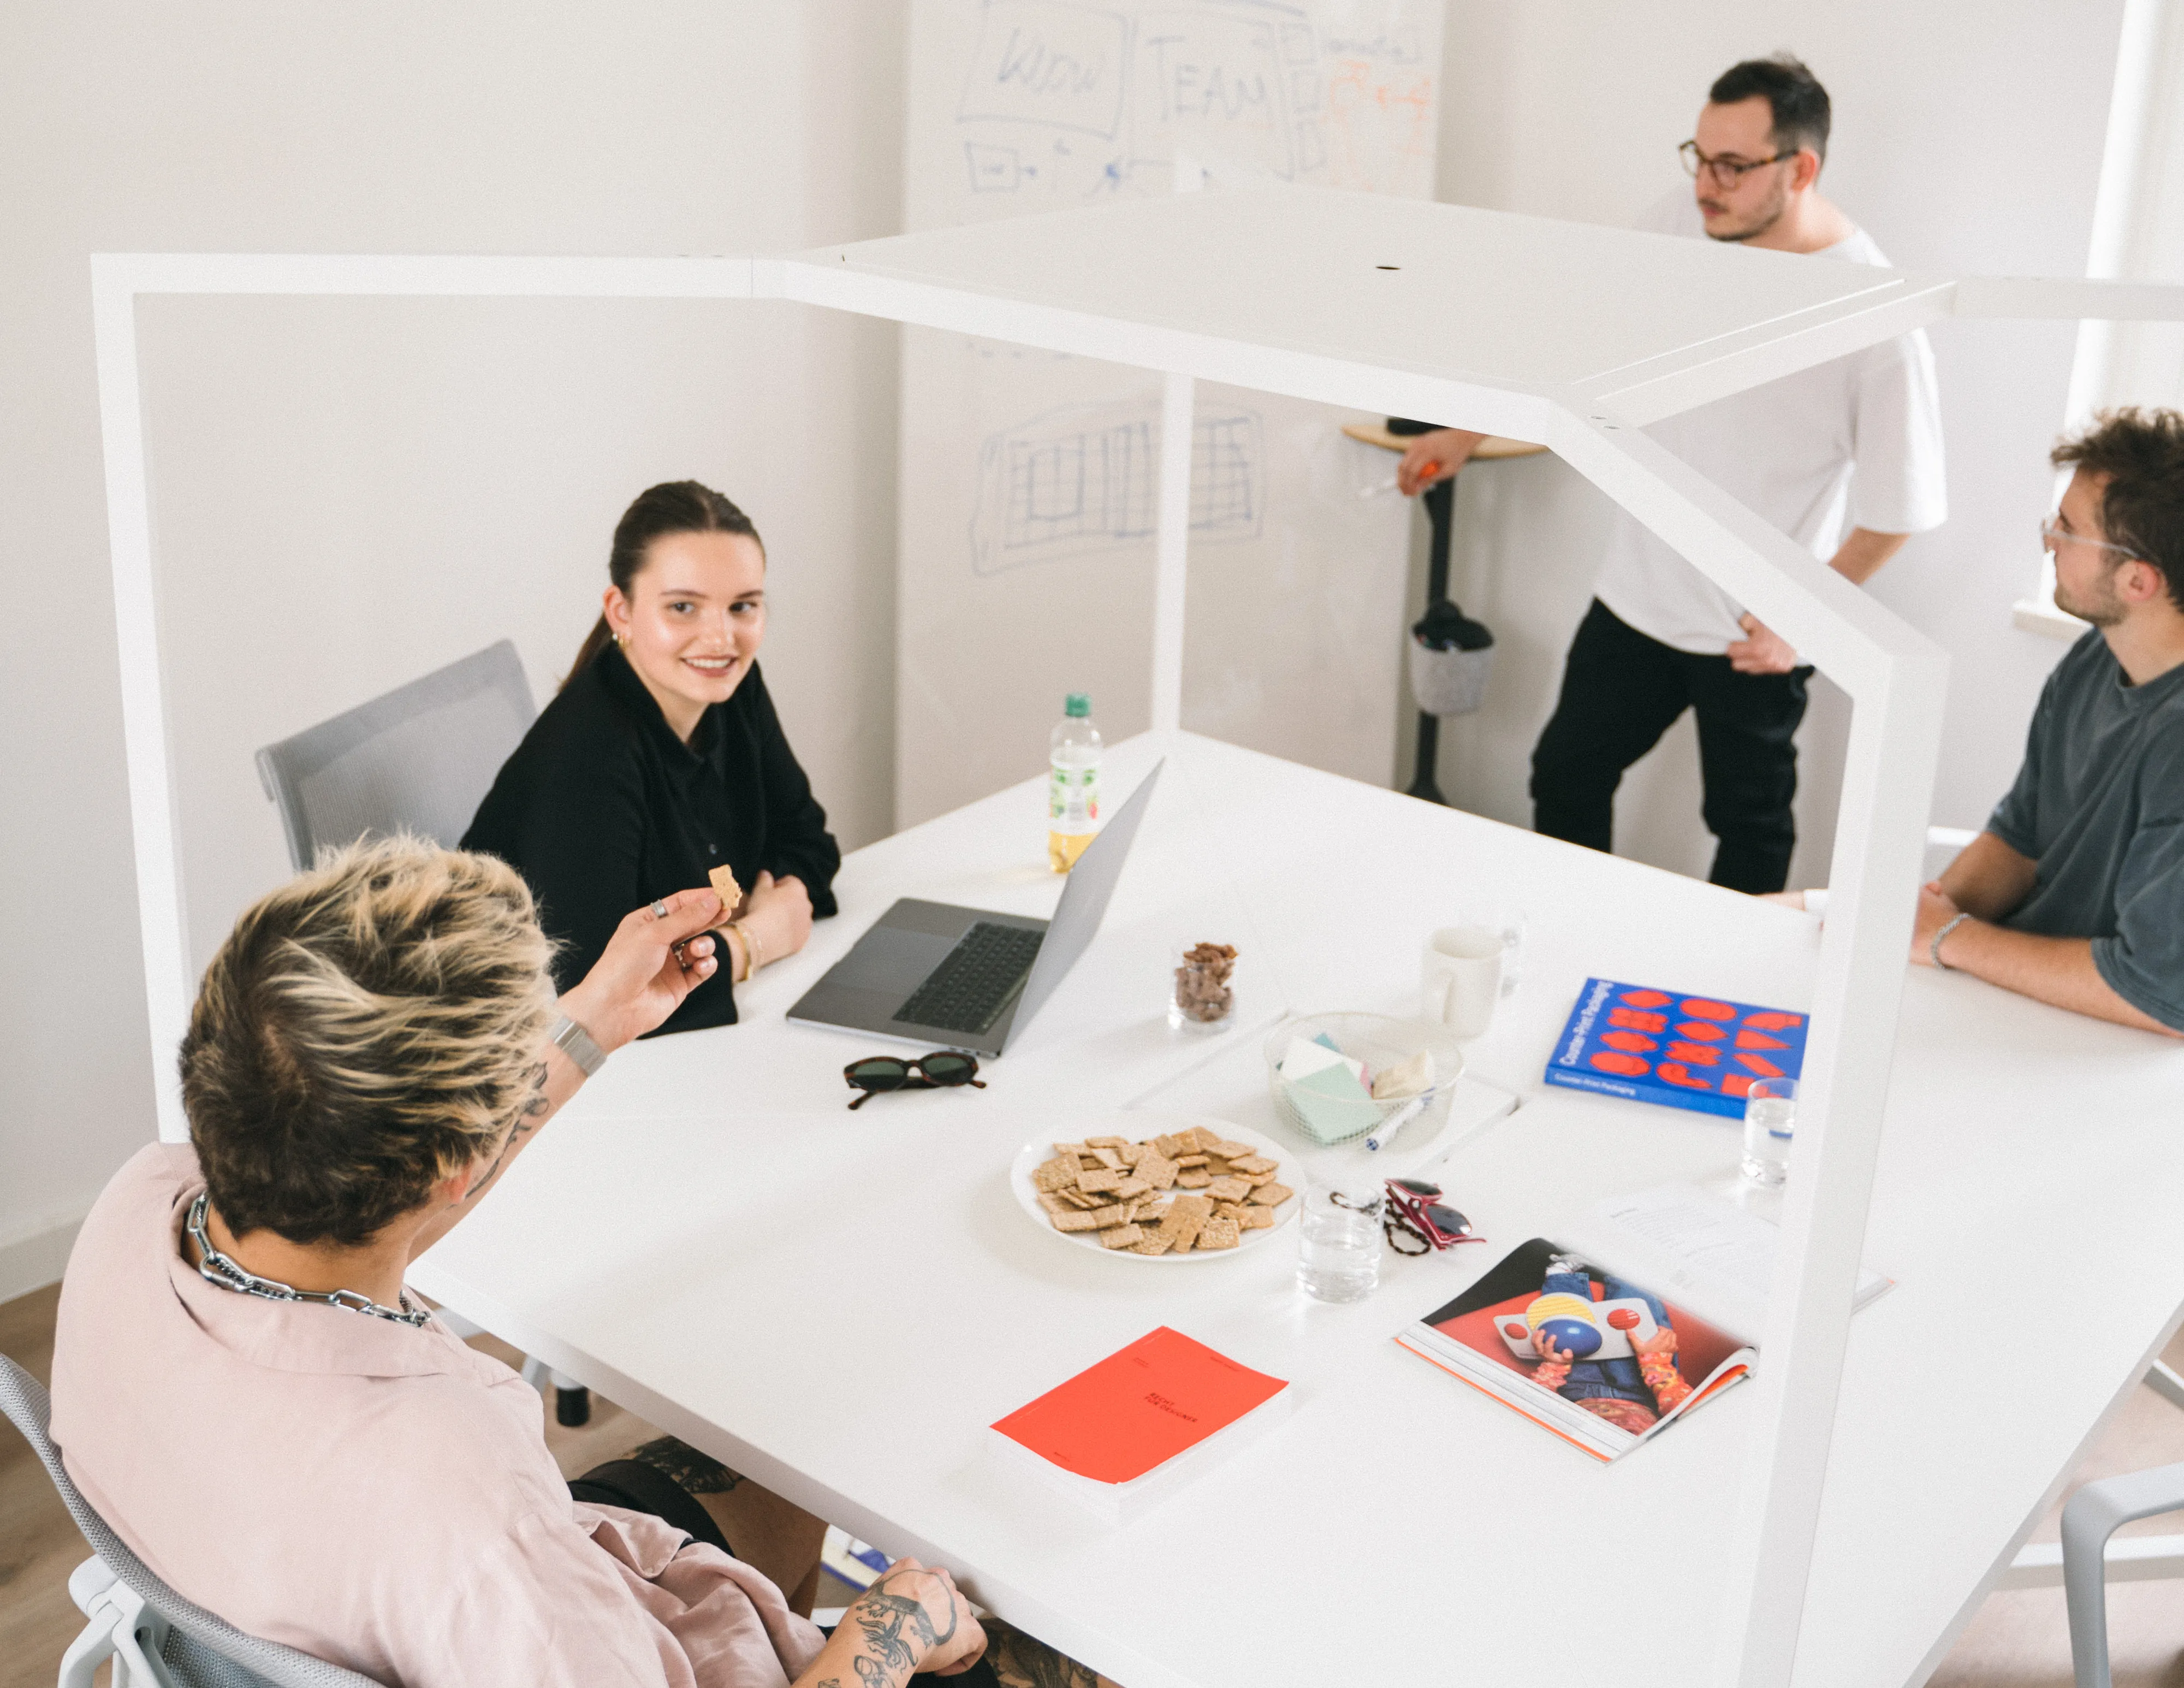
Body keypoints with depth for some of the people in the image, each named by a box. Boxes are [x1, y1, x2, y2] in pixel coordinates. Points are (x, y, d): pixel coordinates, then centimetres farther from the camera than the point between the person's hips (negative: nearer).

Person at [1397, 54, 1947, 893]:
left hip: (1753, 635, -5)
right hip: (1637, 596, 5)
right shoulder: (1680, 225, -7)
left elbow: (1899, 503, -15)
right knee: (1566, 776, 17)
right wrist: (1467, 431, 10)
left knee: (1749, 827, 13)